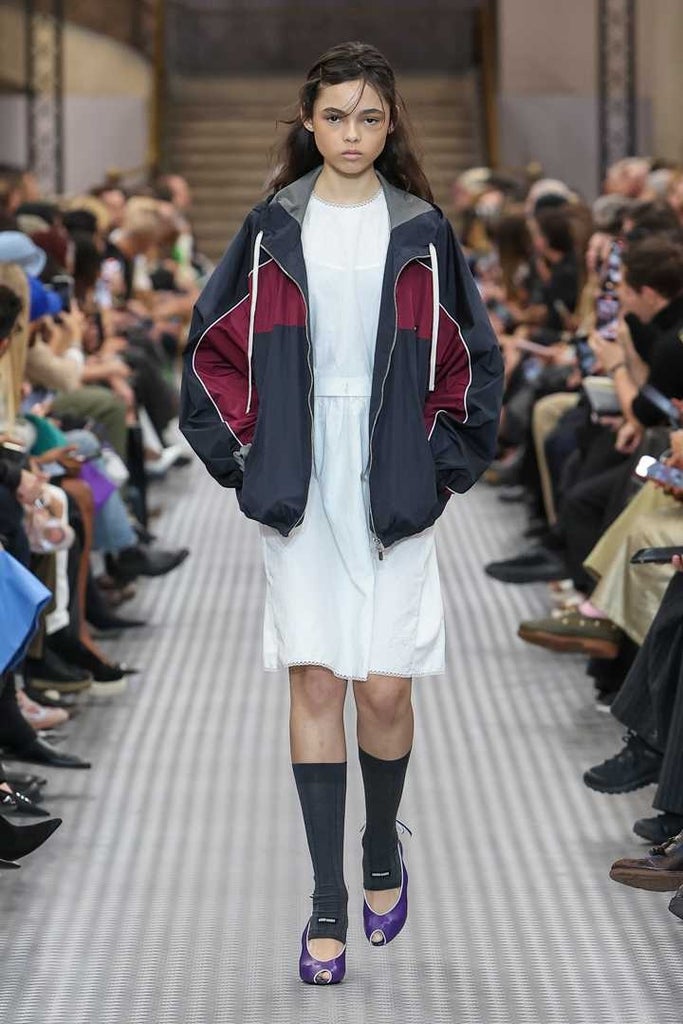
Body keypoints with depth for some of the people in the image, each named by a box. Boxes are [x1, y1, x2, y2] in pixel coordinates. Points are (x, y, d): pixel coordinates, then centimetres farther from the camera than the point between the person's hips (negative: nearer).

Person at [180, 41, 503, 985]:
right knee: (315, 683, -1)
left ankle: (382, 849, 26)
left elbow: (471, 358, 7)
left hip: (393, 490, 0)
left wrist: (444, 464, -1)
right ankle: (327, 903, 5)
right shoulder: (272, 230, 5)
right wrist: (244, 458, 1)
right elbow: (215, 349, 9)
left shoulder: (423, 233, 4)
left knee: (384, 687, -3)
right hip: (299, 488, 1)